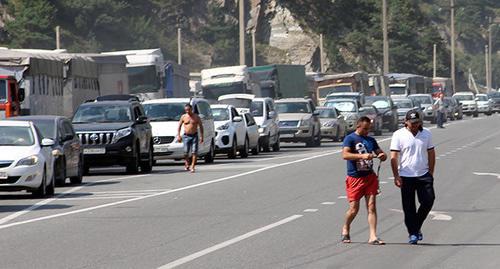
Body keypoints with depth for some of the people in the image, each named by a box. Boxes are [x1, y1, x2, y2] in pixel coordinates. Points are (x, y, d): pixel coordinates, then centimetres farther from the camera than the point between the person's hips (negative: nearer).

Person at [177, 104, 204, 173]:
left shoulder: (196, 117, 2)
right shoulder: (183, 117, 4)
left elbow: (201, 126, 6)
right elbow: (179, 126, 12)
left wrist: (201, 136, -1)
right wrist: (178, 135, 3)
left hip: (194, 136, -1)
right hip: (186, 136, 1)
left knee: (194, 152, -8)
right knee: (186, 152, -2)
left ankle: (192, 167, -6)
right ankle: (187, 164, 21)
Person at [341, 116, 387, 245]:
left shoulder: (371, 140, 13)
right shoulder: (350, 139, -5)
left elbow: (381, 153, 21)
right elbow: (345, 154, -19)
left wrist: (382, 155, -5)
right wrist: (362, 156, -30)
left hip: (370, 177, 4)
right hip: (355, 178, -4)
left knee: (372, 207, -4)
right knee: (354, 209, 1)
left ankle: (373, 237, -7)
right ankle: (345, 229, 28)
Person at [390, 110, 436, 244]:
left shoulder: (426, 134, 8)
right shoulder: (398, 135, -3)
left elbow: (431, 153, 13)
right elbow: (394, 157, -5)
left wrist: (431, 173, 8)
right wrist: (396, 176, -10)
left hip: (424, 175, 3)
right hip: (406, 176, -3)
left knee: (428, 201, -4)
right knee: (409, 207, 0)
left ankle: (417, 227, 16)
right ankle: (412, 233, 7)